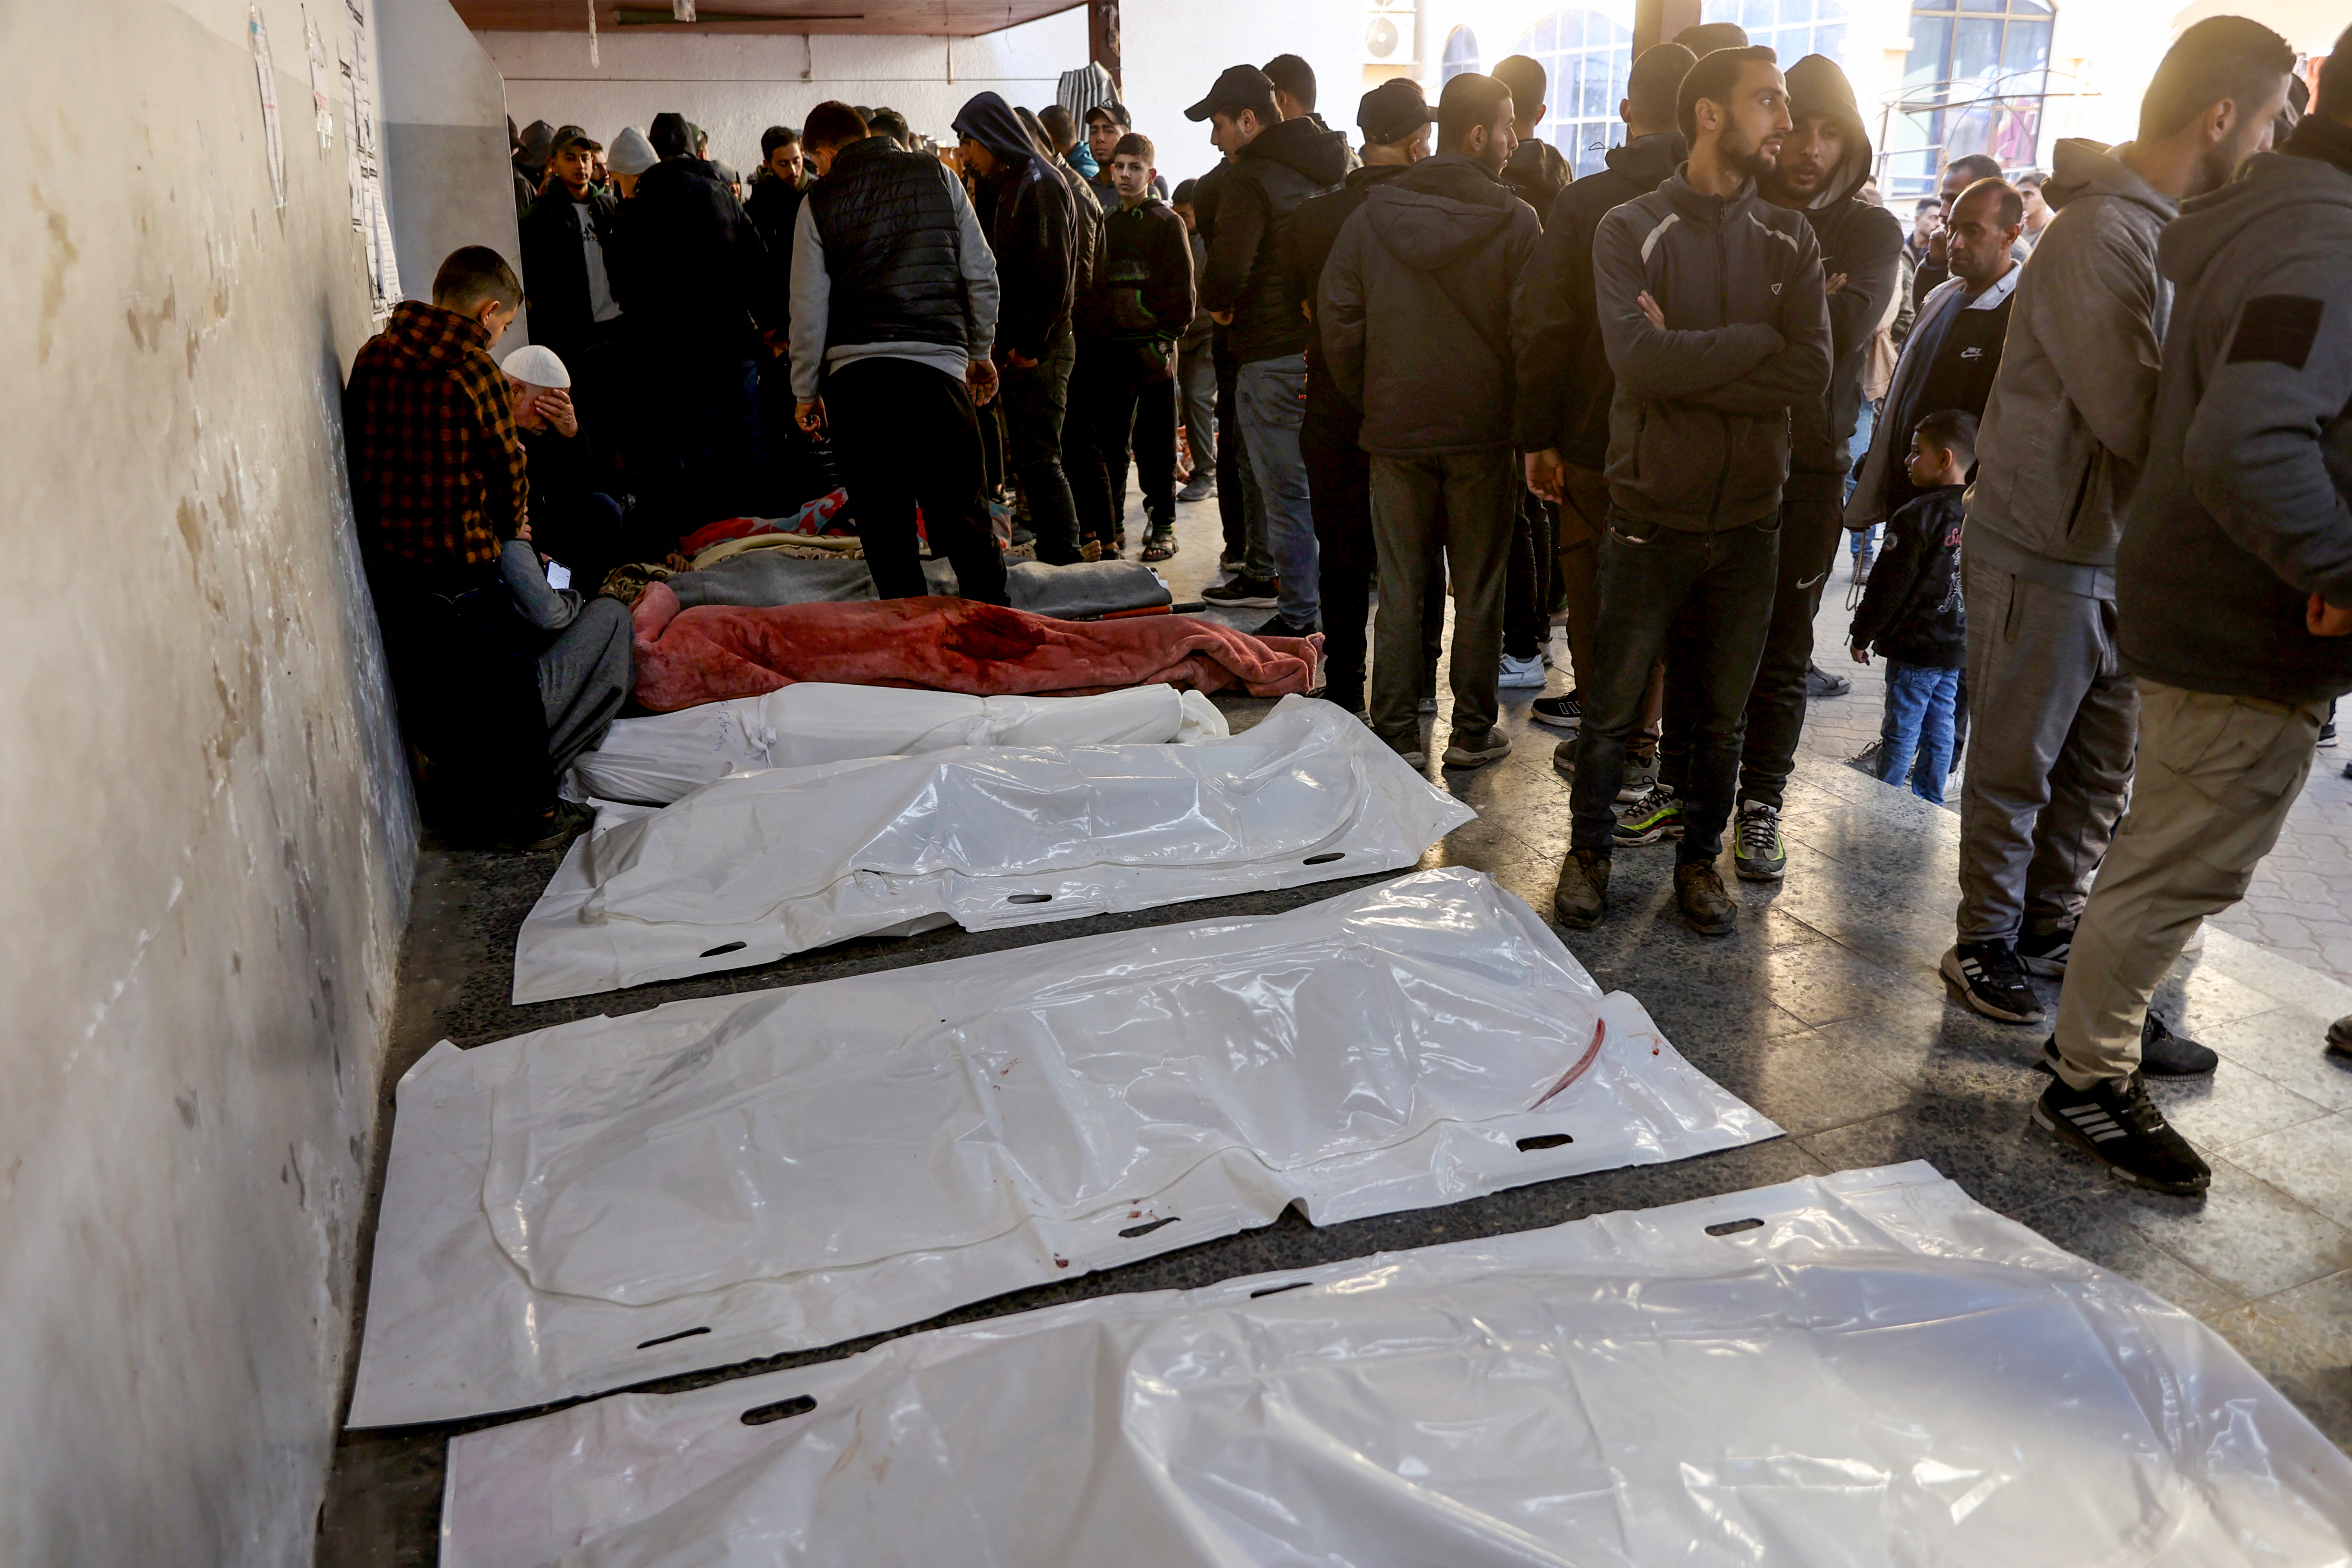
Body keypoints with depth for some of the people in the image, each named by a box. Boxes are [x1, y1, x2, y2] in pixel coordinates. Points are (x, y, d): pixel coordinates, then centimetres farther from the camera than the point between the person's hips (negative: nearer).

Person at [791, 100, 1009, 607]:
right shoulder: (937, 174, 8)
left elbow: (808, 306, 6)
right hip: (938, 363, 0)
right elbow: (981, 273, 8)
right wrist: (981, 352, 19)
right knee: (963, 517, 4)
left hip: (854, 375, 0)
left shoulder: (819, 201, 6)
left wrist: (805, 391, 14)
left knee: (884, 525, 7)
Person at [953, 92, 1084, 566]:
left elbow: (1054, 274, -18)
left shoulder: (1038, 184, -11)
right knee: (1030, 459, 11)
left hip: (1038, 351, -9)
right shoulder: (1004, 185, 18)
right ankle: (1059, 562, 17)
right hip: (1017, 345, 9)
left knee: (1037, 461, -9)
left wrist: (1032, 343, -18)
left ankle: (1064, 562, -3)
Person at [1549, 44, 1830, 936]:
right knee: (1612, 709, 8)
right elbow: (1639, 359, -22)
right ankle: (1589, 853, 27)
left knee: (1722, 716, 12)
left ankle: (1700, 858, 30)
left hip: (1750, 520, 3)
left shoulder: (1789, 242, 5)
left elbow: (1812, 371, -10)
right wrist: (1757, 340, -13)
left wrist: (1686, 363, -16)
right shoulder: (1633, 230, -5)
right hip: (1651, 517, -3)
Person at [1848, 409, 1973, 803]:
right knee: (1939, 726, 14)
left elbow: (1890, 585, -15)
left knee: (1902, 730, 0)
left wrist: (1863, 635, -4)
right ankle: (1929, 801, 23)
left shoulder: (1919, 516, -17)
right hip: (1958, 644, 7)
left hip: (1916, 647, -7)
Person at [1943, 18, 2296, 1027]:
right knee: (2017, 766, 5)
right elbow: (2136, 420, -25)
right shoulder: (2098, 235, -20)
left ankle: (2048, 926, 31)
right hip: (2046, 554, -8)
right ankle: (1985, 944, 20)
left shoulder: (2175, 229, 9)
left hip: (2125, 552, 8)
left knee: (2101, 769, 16)